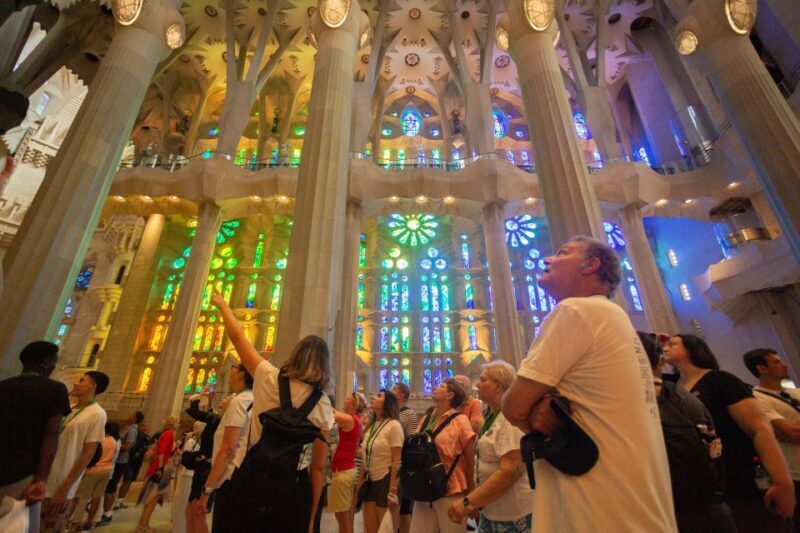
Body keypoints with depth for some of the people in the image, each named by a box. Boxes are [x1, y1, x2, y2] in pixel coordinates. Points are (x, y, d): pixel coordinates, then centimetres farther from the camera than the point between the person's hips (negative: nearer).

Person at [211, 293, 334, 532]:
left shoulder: (269, 378, -8)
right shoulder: (323, 405, -6)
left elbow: (237, 336, 2)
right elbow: (318, 468, -3)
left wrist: (222, 304, 18)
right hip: (294, 488, 0)